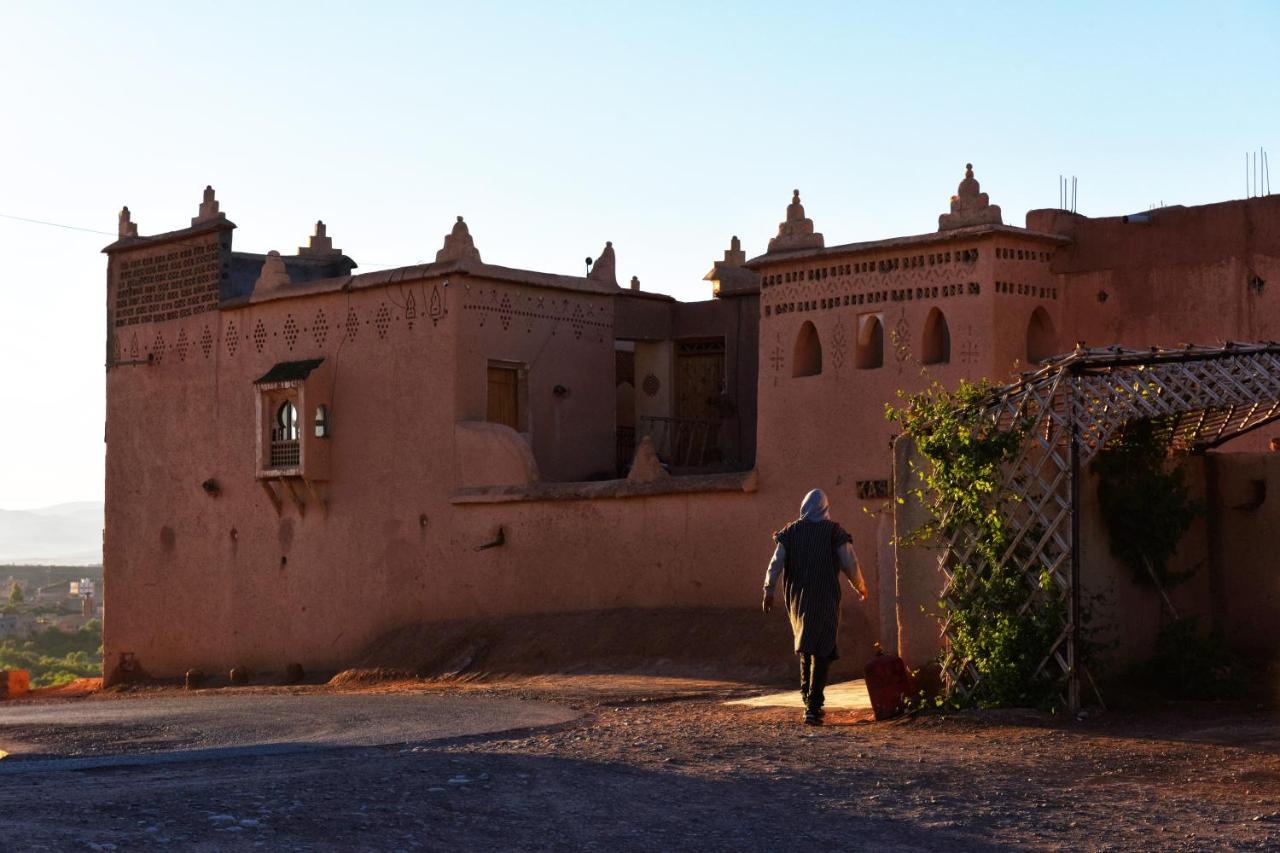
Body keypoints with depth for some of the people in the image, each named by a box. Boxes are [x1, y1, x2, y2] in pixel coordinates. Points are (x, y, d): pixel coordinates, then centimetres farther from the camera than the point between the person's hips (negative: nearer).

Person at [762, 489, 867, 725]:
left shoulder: (790, 532, 4)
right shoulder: (834, 532, -3)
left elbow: (776, 564, -3)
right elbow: (850, 564, -4)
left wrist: (768, 591, -1)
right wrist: (860, 588, 12)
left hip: (797, 598, 3)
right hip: (826, 598, -3)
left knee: (805, 646, 25)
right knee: (822, 653, -1)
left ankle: (807, 694, 26)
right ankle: (813, 707, -9)